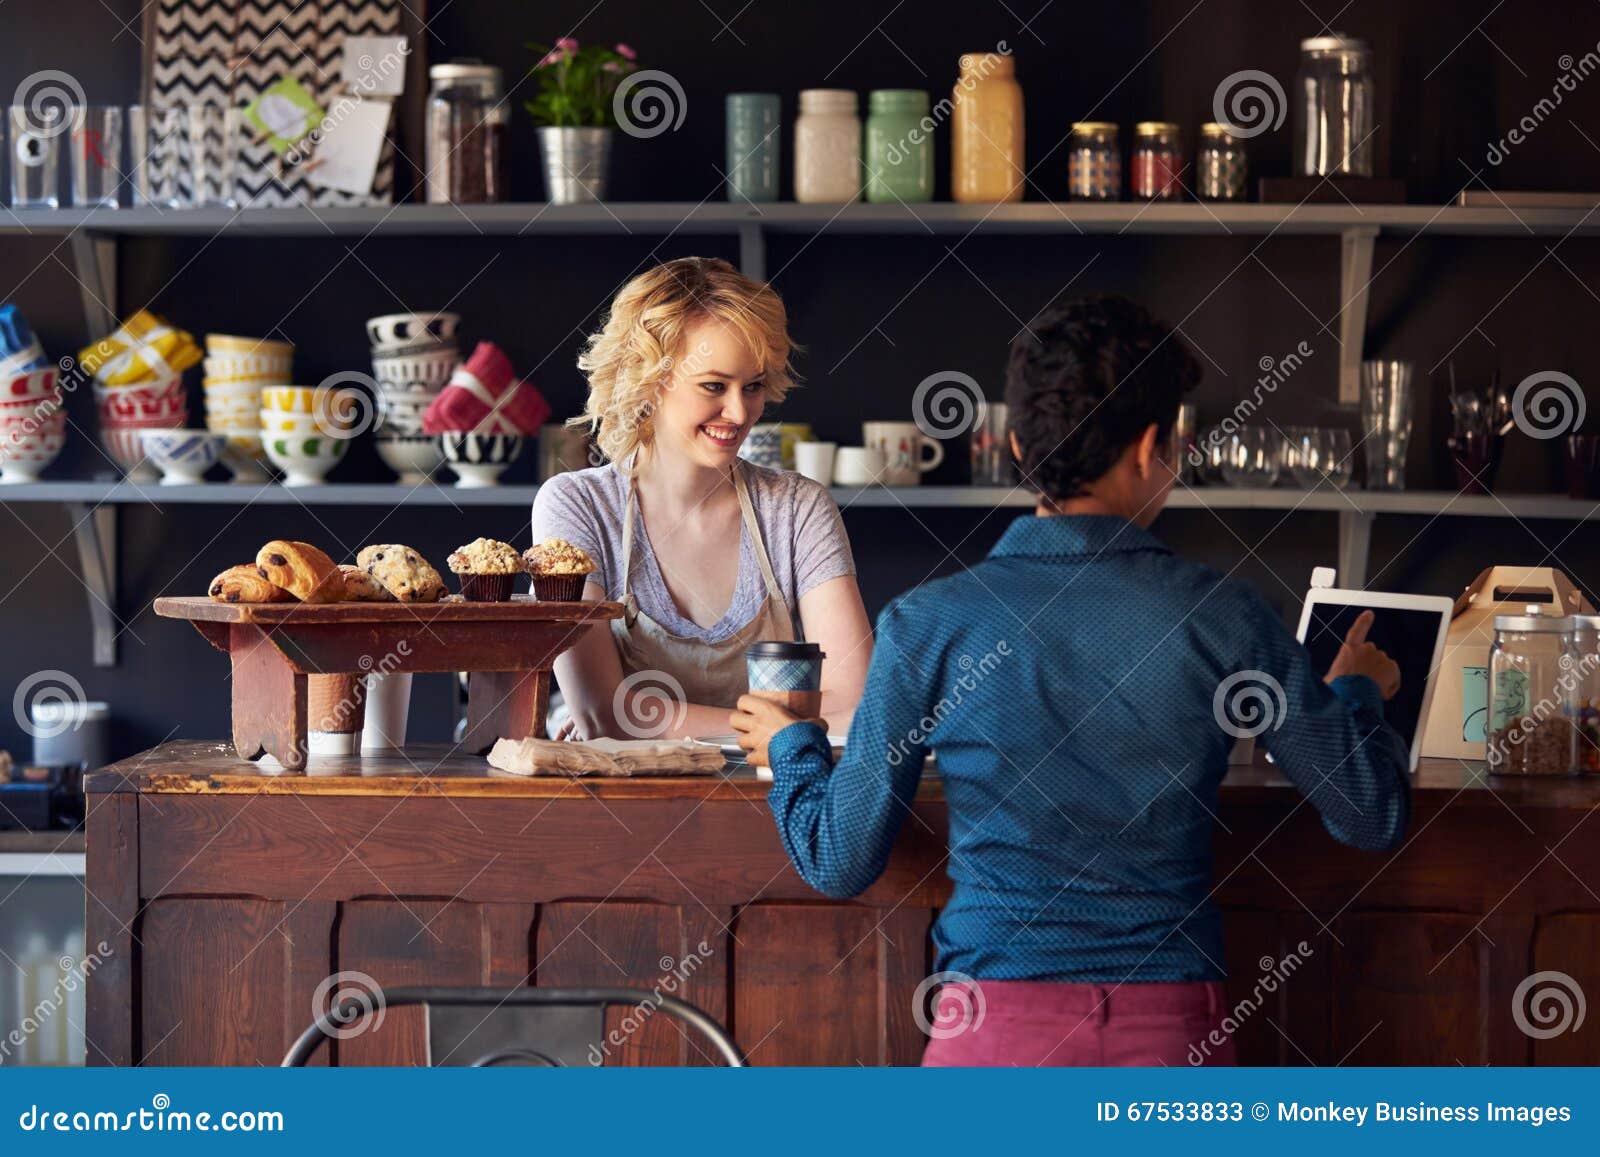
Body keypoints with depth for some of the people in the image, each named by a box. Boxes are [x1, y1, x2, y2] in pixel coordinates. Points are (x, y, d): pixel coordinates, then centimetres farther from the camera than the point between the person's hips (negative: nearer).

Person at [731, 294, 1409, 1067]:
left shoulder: (926, 626, -5)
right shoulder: (1222, 617, -4)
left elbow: (840, 863, 0)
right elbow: (1372, 817, 5)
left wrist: (791, 748, 22)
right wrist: (1357, 691, 26)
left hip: (998, 1021, -1)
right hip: (1173, 1027, 1)